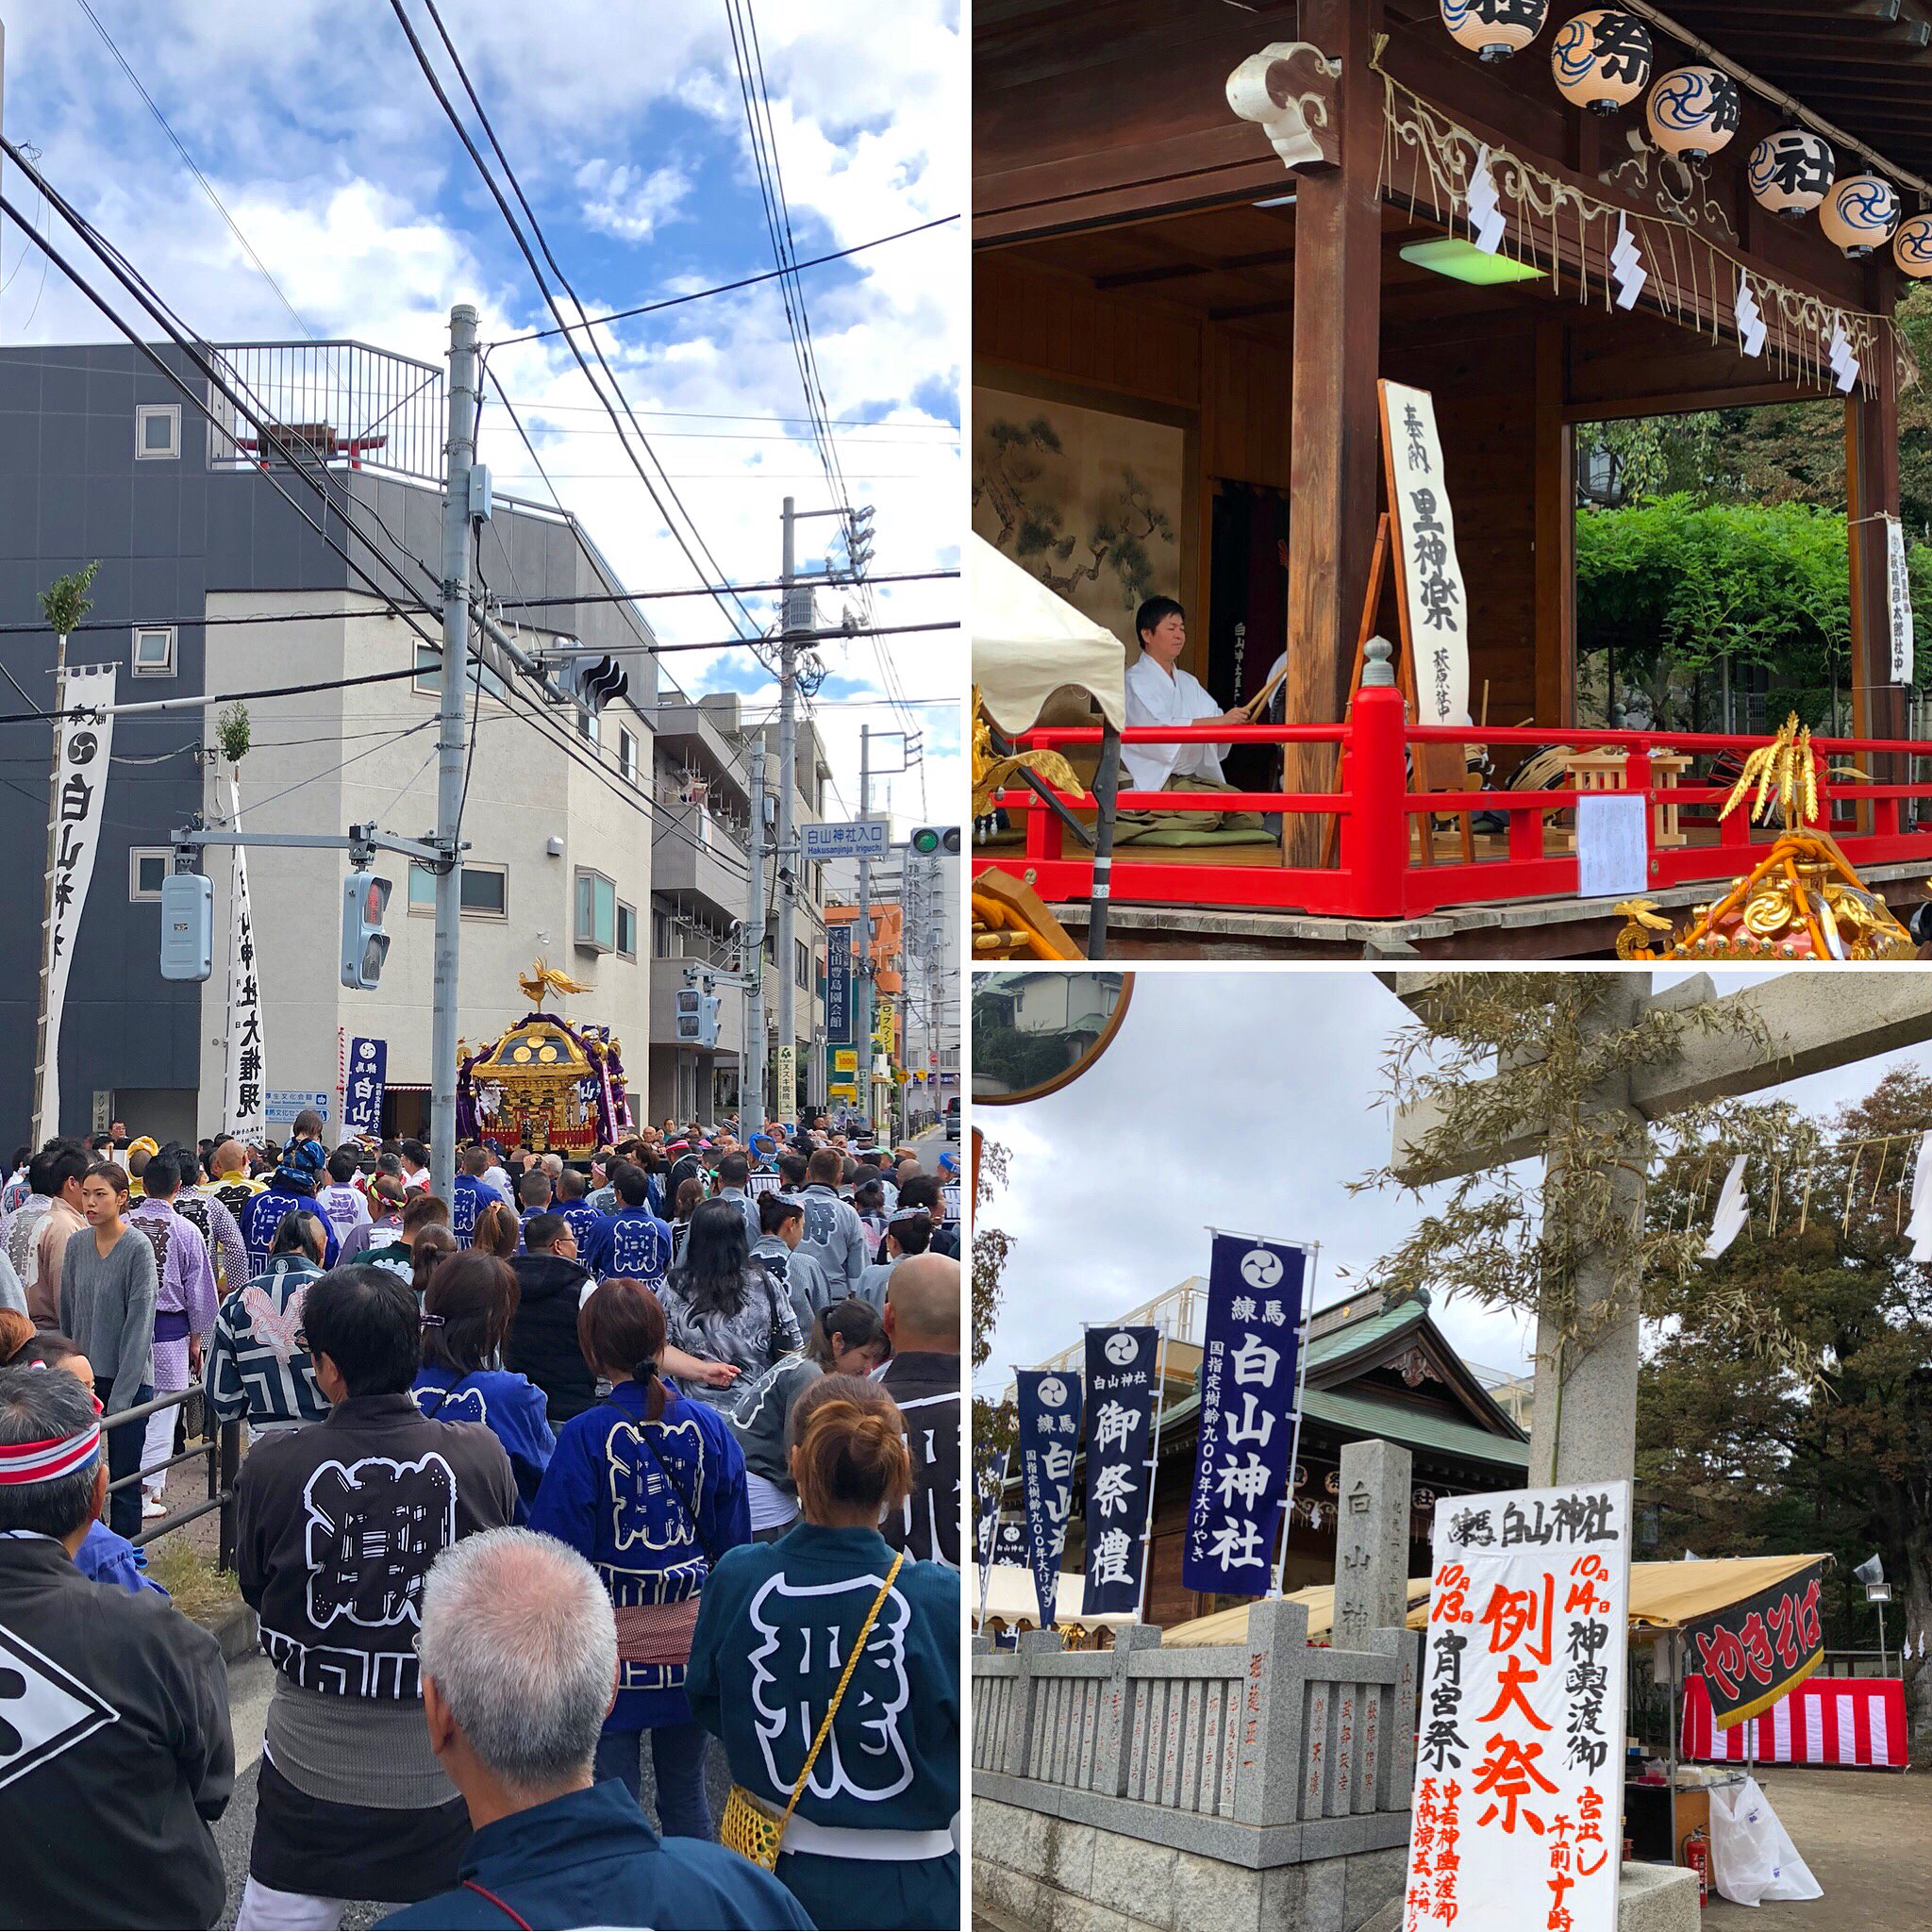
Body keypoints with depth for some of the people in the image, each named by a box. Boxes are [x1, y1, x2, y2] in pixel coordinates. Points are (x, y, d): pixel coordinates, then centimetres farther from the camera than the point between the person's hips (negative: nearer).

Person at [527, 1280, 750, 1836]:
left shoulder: (585, 1436, -15)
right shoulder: (708, 1426, -4)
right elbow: (734, 1540, 4)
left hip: (614, 1650, -3)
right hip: (690, 1644, 4)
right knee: (686, 1795, 17)